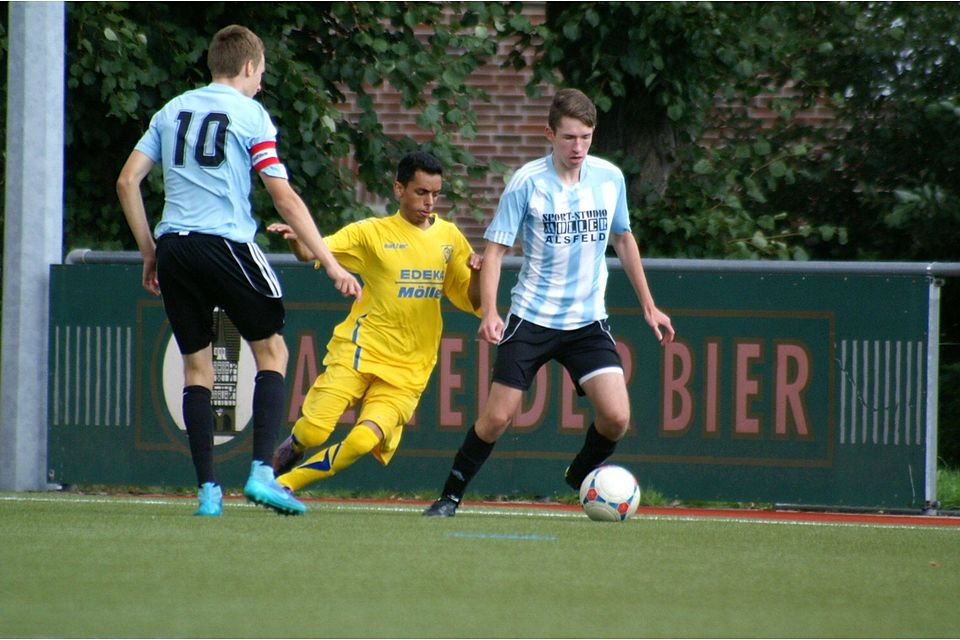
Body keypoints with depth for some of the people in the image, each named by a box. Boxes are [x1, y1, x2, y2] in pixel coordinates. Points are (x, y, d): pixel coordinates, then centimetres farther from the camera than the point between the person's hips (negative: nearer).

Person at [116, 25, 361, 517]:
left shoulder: (172, 111, 16)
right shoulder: (250, 115, 0)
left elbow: (127, 182, 12)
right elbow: (285, 199, -6)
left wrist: (150, 251, 18)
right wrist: (331, 263, -5)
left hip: (174, 246, 5)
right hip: (227, 245, -5)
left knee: (196, 365, 10)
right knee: (271, 350, 8)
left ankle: (208, 490, 4)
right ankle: (262, 472, -6)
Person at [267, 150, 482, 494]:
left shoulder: (450, 237, 10)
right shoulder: (373, 233, 1)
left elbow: (471, 301, 16)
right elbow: (313, 251, -10)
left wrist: (476, 274, -6)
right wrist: (296, 240, -33)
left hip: (408, 369, 2)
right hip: (360, 348, -2)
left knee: (365, 440, -22)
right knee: (314, 431, -16)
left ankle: (286, 483, -4)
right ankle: (290, 450, 21)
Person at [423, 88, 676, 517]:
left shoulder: (610, 178, 1)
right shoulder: (527, 182, -10)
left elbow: (623, 240, 17)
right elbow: (495, 248, -7)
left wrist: (648, 306, 18)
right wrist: (489, 313, -20)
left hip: (588, 321, 3)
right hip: (531, 318, -3)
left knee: (616, 417, -12)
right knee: (497, 417, -6)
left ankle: (580, 476, 17)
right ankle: (451, 496, 14)